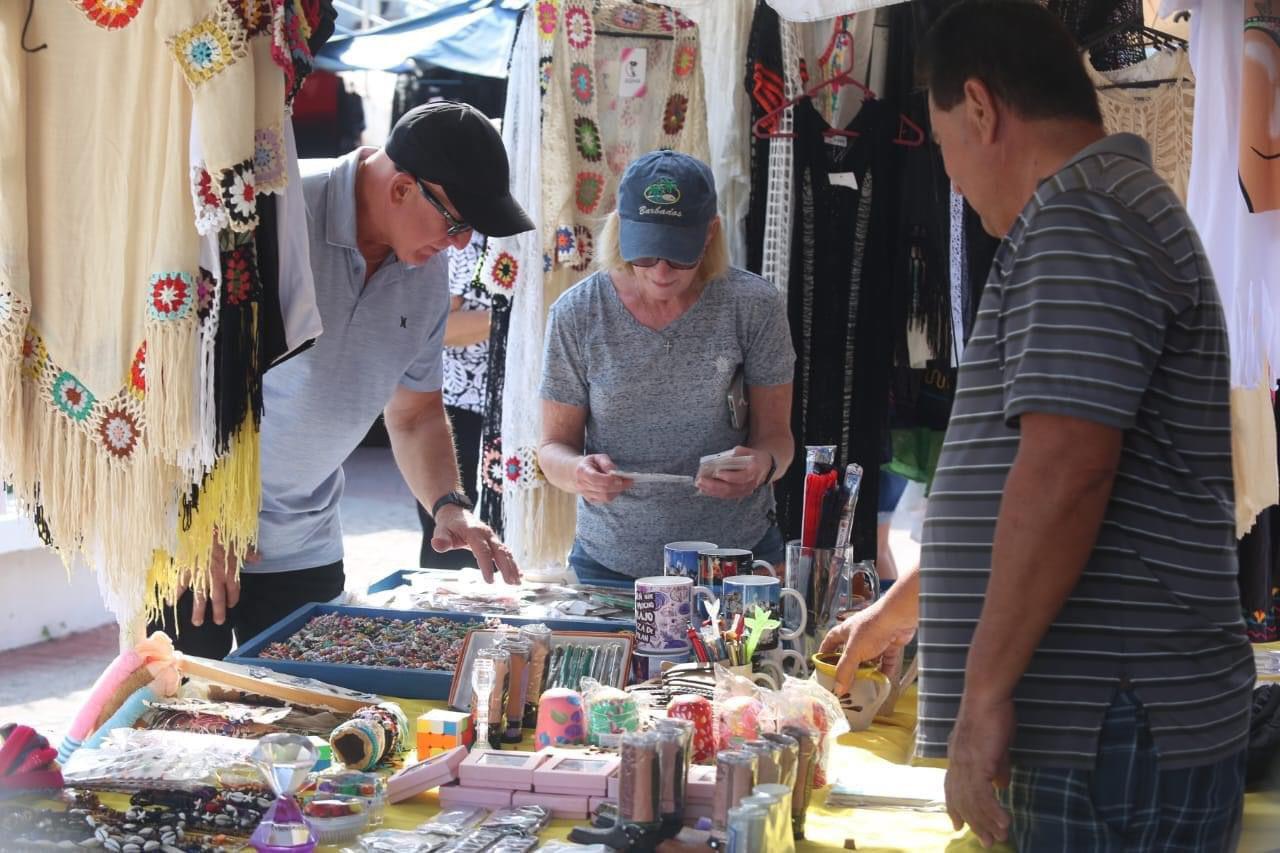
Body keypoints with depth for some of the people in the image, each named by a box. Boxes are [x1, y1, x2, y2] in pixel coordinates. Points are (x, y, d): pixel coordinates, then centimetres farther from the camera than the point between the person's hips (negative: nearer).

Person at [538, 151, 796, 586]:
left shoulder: (754, 305, -7)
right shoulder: (577, 313, -6)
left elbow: (776, 434, -1)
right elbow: (554, 445, -1)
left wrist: (762, 464, -24)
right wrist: (578, 472, -24)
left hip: (737, 553, 0)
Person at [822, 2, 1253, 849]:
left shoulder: (1079, 219, -13)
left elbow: (1065, 471, -24)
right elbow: (1012, 476, 29)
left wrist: (984, 689, -22)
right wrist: (905, 603, 35)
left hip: (1113, 742, -10)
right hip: (1096, 730, 10)